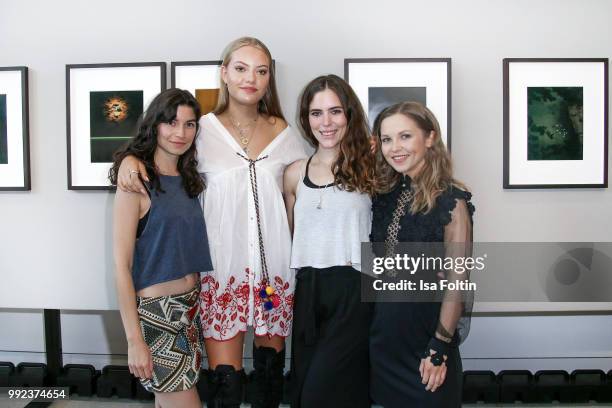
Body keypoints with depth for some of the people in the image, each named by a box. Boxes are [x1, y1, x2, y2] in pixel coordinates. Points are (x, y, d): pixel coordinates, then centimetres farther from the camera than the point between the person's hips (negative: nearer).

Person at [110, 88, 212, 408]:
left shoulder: (189, 179, 8)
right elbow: (121, 265, -14)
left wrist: (199, 301, 4)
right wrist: (134, 340, -15)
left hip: (192, 307, 7)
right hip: (154, 310, -6)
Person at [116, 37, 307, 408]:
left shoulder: (283, 133, 8)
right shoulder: (203, 130, 0)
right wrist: (131, 157, -11)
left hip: (274, 263, 3)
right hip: (222, 262, -2)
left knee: (270, 366, 14)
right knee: (225, 377, -3)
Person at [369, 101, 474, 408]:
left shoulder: (451, 200, -13)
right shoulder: (383, 194, 2)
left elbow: (456, 279, -14)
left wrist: (440, 348, -14)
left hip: (426, 329, -4)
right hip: (382, 331, 5)